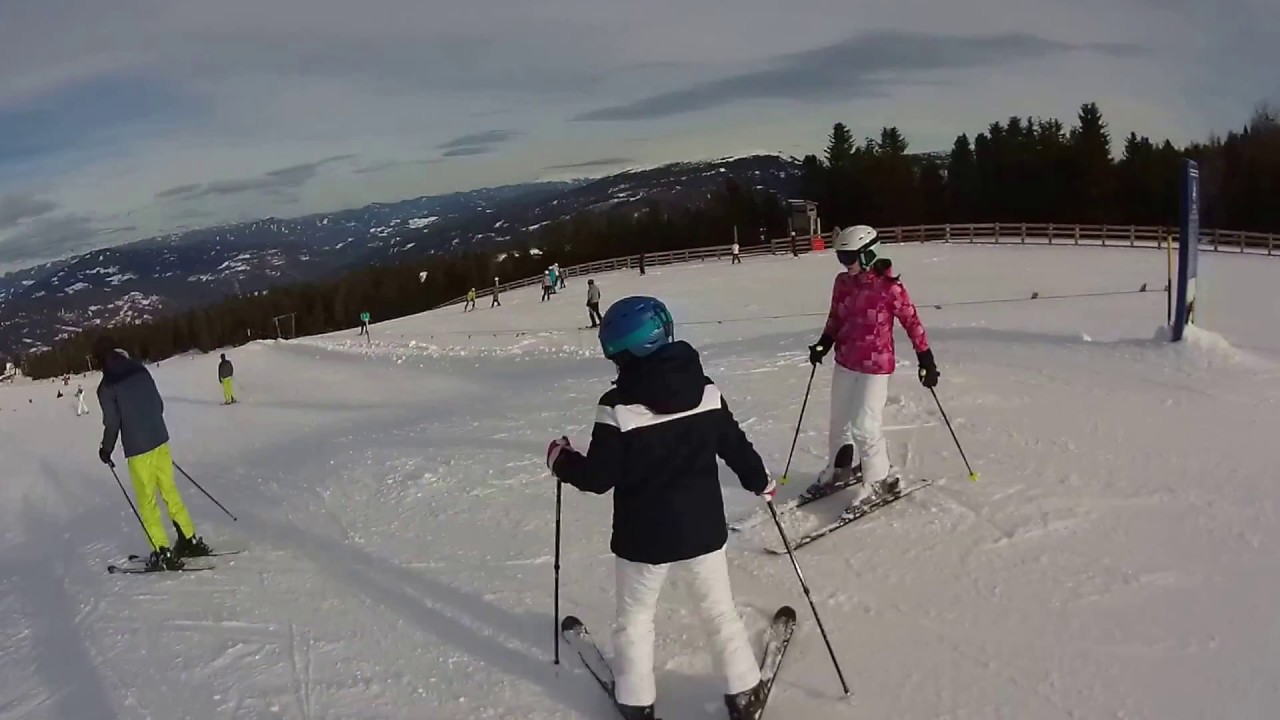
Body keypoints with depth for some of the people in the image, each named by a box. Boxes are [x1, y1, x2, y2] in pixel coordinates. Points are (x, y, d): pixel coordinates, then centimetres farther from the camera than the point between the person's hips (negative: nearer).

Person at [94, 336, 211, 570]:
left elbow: (112, 423, -10)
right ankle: (191, 540, 20)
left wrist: (106, 450, 6)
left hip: (137, 448, -5)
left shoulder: (106, 387, -11)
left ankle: (163, 553, 6)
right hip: (160, 439, 6)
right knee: (170, 491, 16)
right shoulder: (140, 369, 5)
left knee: (147, 501, 5)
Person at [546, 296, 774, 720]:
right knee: (720, 611, 22)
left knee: (634, 619, 20)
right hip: (704, 530, 4)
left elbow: (598, 478, -15)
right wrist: (760, 480, 21)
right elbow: (735, 446, 2)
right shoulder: (706, 391, -9)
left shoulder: (618, 406, -22)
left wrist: (561, 460, 4)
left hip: (643, 538, -3)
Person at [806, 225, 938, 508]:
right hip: (845, 362, 6)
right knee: (838, 421, 17)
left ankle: (879, 480, 15)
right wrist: (824, 344, -1)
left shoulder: (890, 287, -18)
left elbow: (912, 322, -10)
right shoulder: (842, 282, -1)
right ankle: (837, 468, 38)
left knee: (863, 426, -5)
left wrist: (926, 359, -9)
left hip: (876, 366, -6)